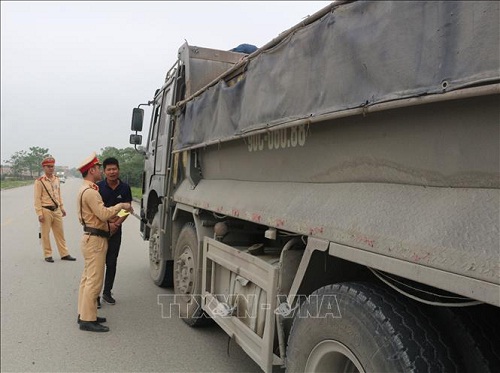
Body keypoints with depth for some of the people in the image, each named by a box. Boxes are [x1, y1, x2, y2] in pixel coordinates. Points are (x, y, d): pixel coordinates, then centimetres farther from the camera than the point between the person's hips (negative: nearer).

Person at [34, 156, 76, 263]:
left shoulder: (56, 179, 9)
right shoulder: (39, 181, -10)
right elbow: (37, 199, -11)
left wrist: (62, 208, 16)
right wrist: (39, 213, -15)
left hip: (56, 210, 6)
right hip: (46, 211, -6)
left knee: (60, 233, 10)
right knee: (45, 234, 5)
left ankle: (64, 254, 17)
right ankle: (48, 255, 15)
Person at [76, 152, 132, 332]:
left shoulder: (86, 190, 17)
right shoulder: (90, 192, -18)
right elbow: (104, 214, -25)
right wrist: (121, 205, -12)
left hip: (90, 238, 11)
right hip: (95, 240, -11)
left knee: (87, 278, 16)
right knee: (94, 280, -7)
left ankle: (84, 314, 25)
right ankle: (88, 319, -1)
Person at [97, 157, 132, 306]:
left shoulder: (125, 188, -1)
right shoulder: (98, 187, -8)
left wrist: (116, 224, -12)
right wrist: (107, 224, -14)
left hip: (115, 230, 3)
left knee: (112, 262, 10)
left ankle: (107, 292, 24)